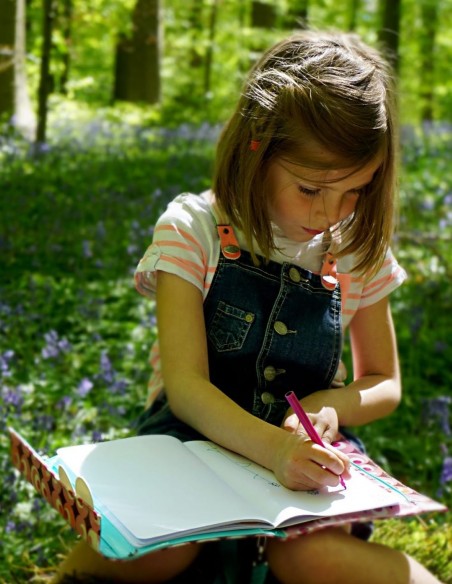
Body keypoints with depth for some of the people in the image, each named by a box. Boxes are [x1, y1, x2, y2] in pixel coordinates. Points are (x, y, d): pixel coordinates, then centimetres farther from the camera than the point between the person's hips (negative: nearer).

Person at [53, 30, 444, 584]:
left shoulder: (359, 251, 0)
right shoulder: (191, 230, -10)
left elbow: (384, 382, 12)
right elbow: (186, 386, -18)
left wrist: (331, 404, -12)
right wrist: (273, 447, -36)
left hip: (304, 441, 2)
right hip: (194, 428, -1)